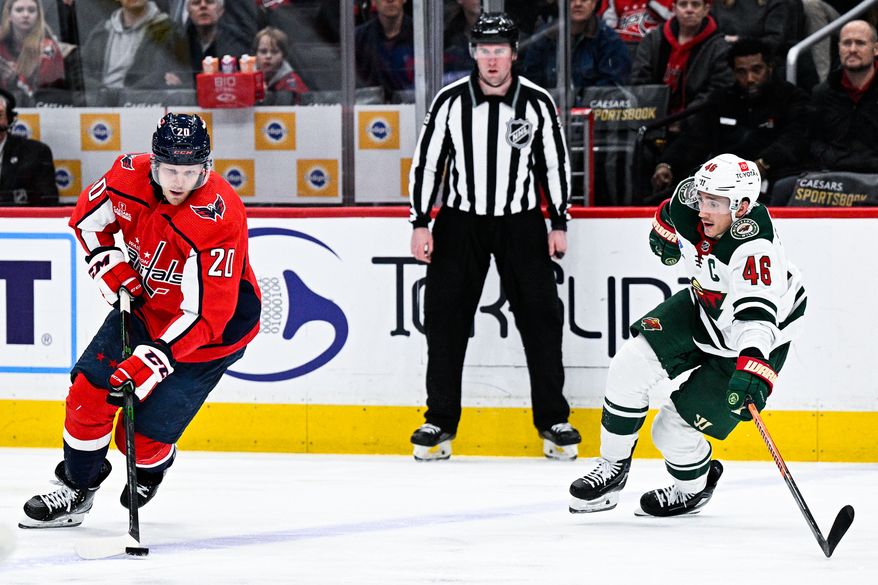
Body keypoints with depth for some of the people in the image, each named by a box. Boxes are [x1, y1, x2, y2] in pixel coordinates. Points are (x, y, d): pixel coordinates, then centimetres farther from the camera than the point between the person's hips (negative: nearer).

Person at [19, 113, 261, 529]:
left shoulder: (219, 218, -34)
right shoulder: (130, 175, -17)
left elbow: (207, 313, -35)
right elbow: (87, 216, 6)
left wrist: (155, 357, -41)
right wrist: (108, 264, -9)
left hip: (211, 327, -6)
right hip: (146, 303, 6)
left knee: (142, 433, -6)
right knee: (90, 390, -3)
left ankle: (152, 469, 30)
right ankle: (76, 486, 19)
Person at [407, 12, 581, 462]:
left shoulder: (537, 102, -4)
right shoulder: (450, 101, -5)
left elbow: (556, 163, 4)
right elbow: (425, 162, 1)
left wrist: (559, 225, 1)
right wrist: (420, 224, -3)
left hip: (521, 223, 0)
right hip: (460, 222, 0)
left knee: (541, 319, -2)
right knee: (445, 319, -2)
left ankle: (553, 421, 7)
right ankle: (440, 422, 7)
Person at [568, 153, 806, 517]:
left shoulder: (755, 248, -39)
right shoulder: (692, 199, -19)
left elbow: (758, 316, -52)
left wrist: (751, 371, -64)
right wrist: (665, 229, 22)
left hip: (749, 346, -7)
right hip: (701, 308, 7)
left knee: (672, 430, -7)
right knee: (630, 367, -10)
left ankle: (695, 487, 27)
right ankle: (613, 468, 9)